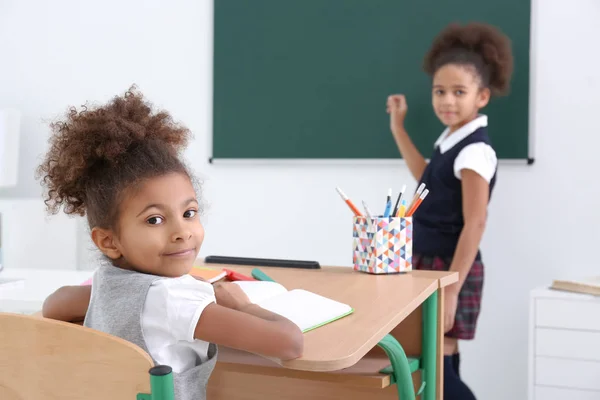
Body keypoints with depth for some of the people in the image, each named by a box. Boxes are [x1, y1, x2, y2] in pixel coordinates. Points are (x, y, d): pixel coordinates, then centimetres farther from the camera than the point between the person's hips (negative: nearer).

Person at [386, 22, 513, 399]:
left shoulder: (476, 151, -18)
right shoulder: (452, 140, 8)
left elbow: (474, 224, -21)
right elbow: (428, 179, 25)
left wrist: (452, 288, -23)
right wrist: (398, 128, 25)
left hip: (451, 269, -9)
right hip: (432, 265, 9)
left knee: (437, 364, -6)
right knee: (438, 362, 12)